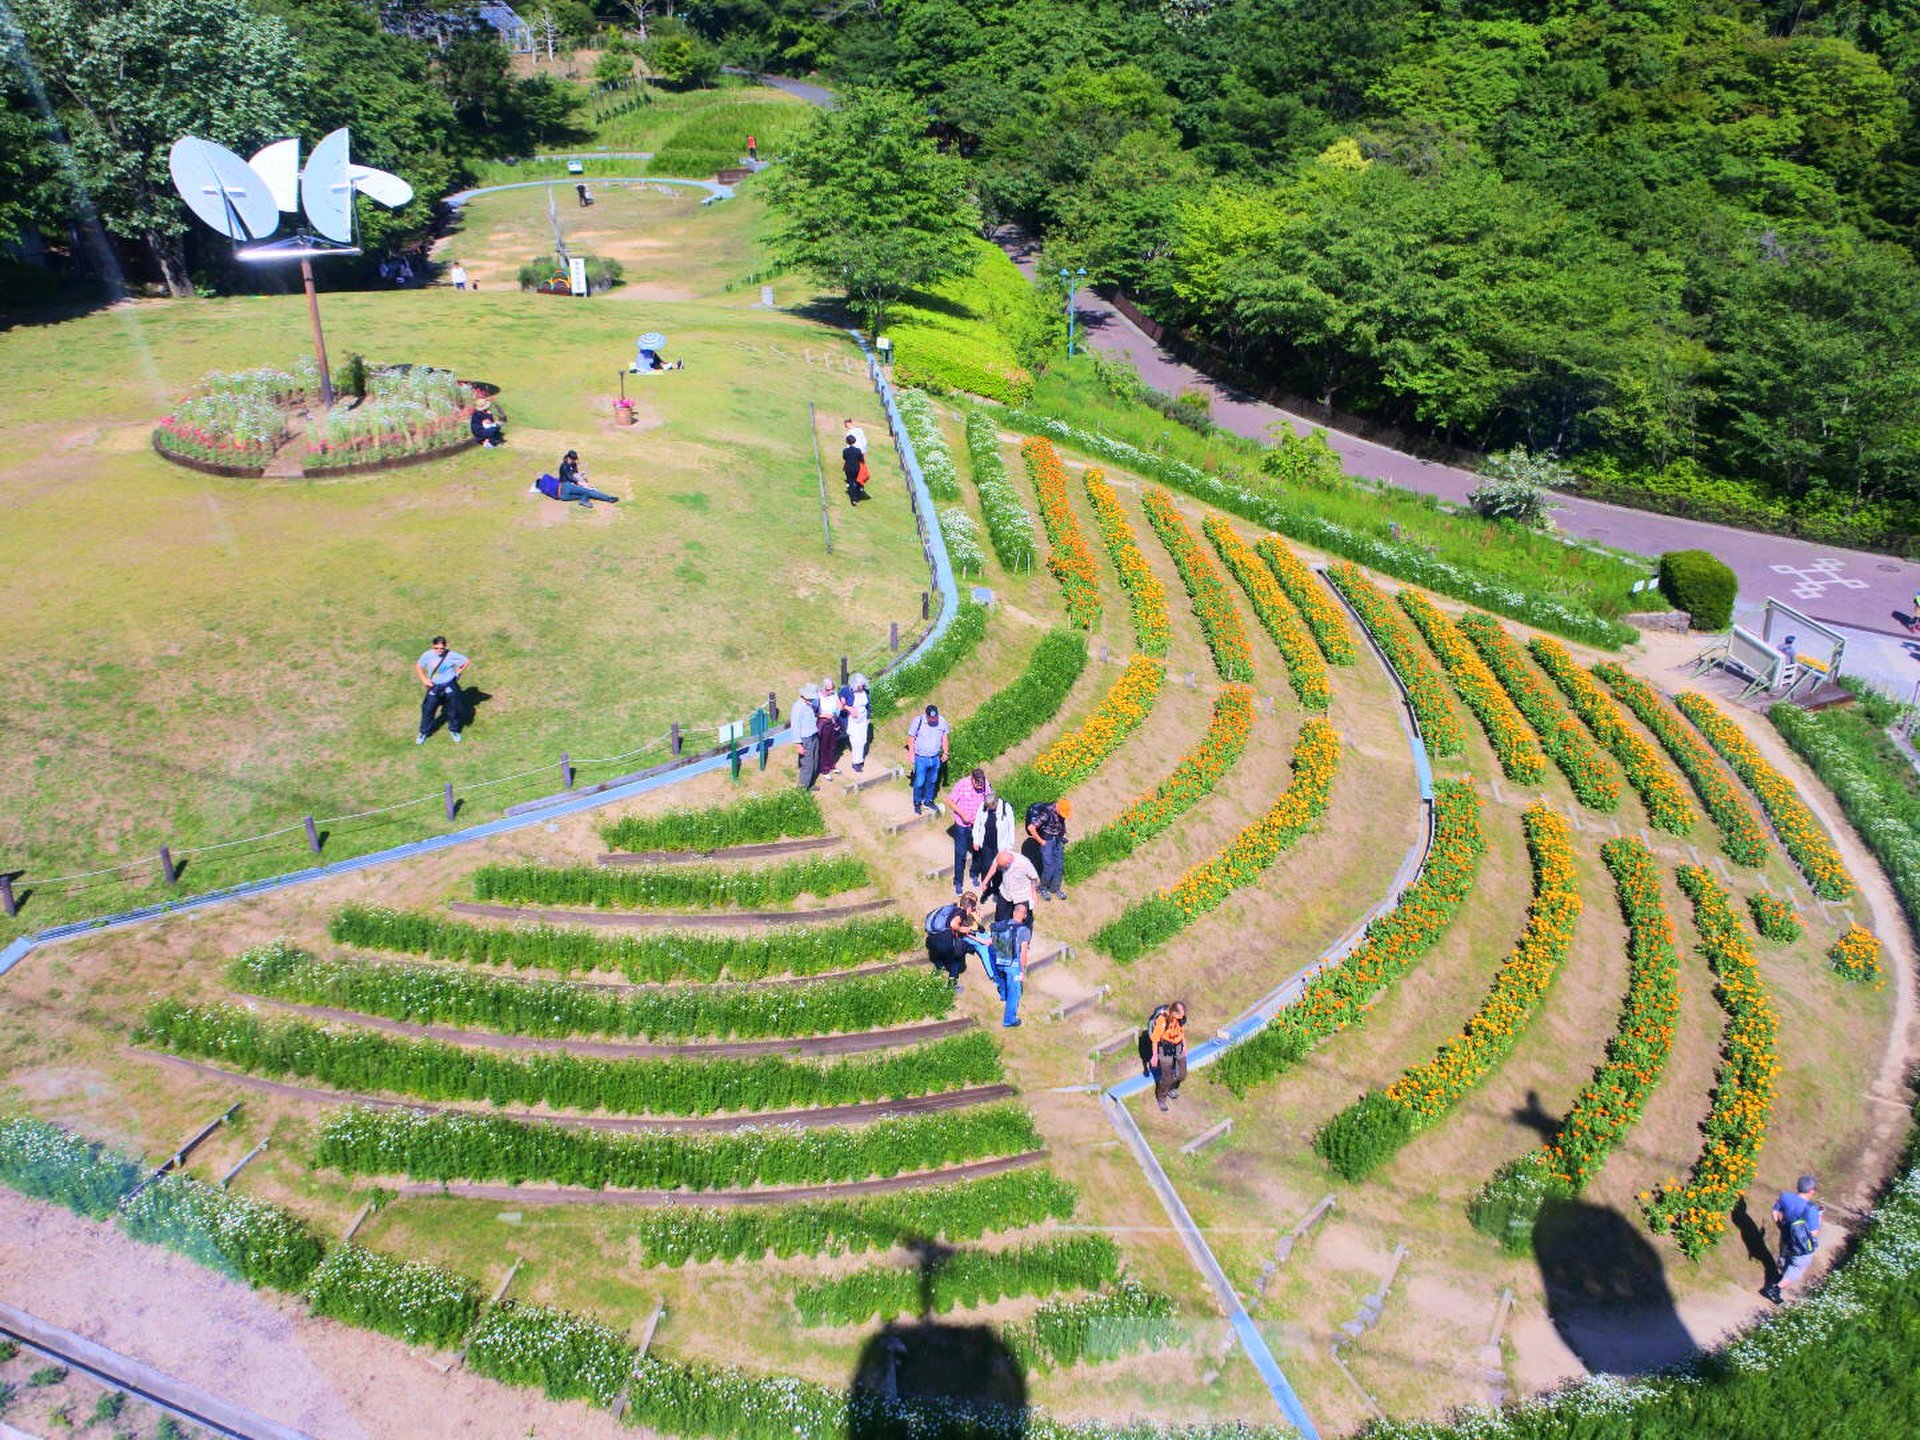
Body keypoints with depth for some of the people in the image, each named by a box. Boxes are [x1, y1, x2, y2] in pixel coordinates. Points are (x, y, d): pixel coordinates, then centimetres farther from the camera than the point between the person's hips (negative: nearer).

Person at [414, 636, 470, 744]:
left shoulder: (451, 655, -17)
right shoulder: (427, 655, -13)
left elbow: (467, 661, -6)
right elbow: (418, 666, 2)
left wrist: (458, 673, -6)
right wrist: (424, 679, -8)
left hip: (450, 687, -1)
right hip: (434, 688, 1)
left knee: (453, 710, 13)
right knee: (428, 710, 7)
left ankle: (453, 730, 38)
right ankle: (423, 732, 28)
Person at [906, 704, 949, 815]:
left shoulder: (942, 722, -9)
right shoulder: (918, 721, -18)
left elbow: (944, 737, 7)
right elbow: (911, 738, -8)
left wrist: (945, 752, 8)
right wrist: (911, 754, -9)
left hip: (935, 758, 3)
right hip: (921, 758, -3)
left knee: (932, 781, 18)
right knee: (919, 782, 4)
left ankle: (928, 800, 38)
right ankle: (917, 803, 25)